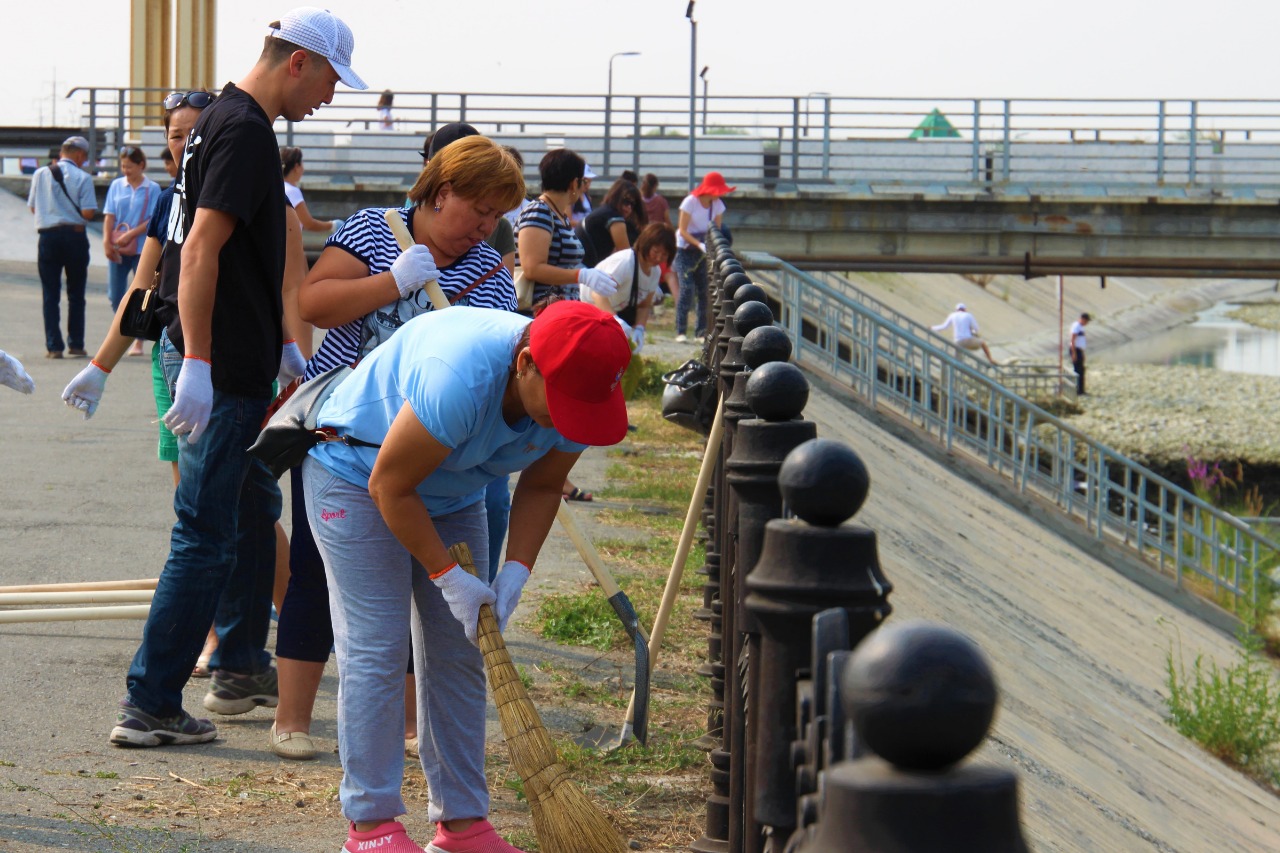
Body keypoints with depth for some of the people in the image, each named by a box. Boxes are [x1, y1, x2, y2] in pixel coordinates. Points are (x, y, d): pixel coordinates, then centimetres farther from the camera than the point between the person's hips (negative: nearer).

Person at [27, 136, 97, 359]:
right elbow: (88, 213, -11)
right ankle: (76, 344, 9)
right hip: (74, 236, -2)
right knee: (76, 294, 9)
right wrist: (74, 211, 9)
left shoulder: (40, 174, 2)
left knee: (50, 294, 5)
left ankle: (53, 346, 0)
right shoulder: (82, 177, -6)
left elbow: (33, 207, 9)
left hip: (47, 235, 2)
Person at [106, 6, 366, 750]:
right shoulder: (244, 131, -17)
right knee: (208, 536, -8)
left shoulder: (233, 122, 15)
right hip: (220, 367, -11)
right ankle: (150, 705, -6)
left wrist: (283, 345, 30)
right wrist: (196, 364, -29)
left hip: (237, 360, 11)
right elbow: (200, 250, -25)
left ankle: (241, 667, 32)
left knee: (255, 508, 22)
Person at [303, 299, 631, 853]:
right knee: (375, 650, -12)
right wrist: (447, 576, -23)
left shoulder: (573, 392, -18)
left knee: (459, 656, 4)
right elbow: (390, 486, -29)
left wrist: (515, 572, -14)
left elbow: (541, 487, -1)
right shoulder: (460, 377, -40)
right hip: (358, 475, -7)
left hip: (452, 494, 7)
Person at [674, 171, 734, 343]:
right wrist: (699, 245, -32)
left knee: (705, 290, -3)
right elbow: (682, 231, -18)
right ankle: (680, 331, -11)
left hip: (703, 252, 5)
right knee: (686, 288, -15)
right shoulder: (690, 202, -17)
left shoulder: (717, 205, -3)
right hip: (685, 250, -5)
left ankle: (701, 331, 3)